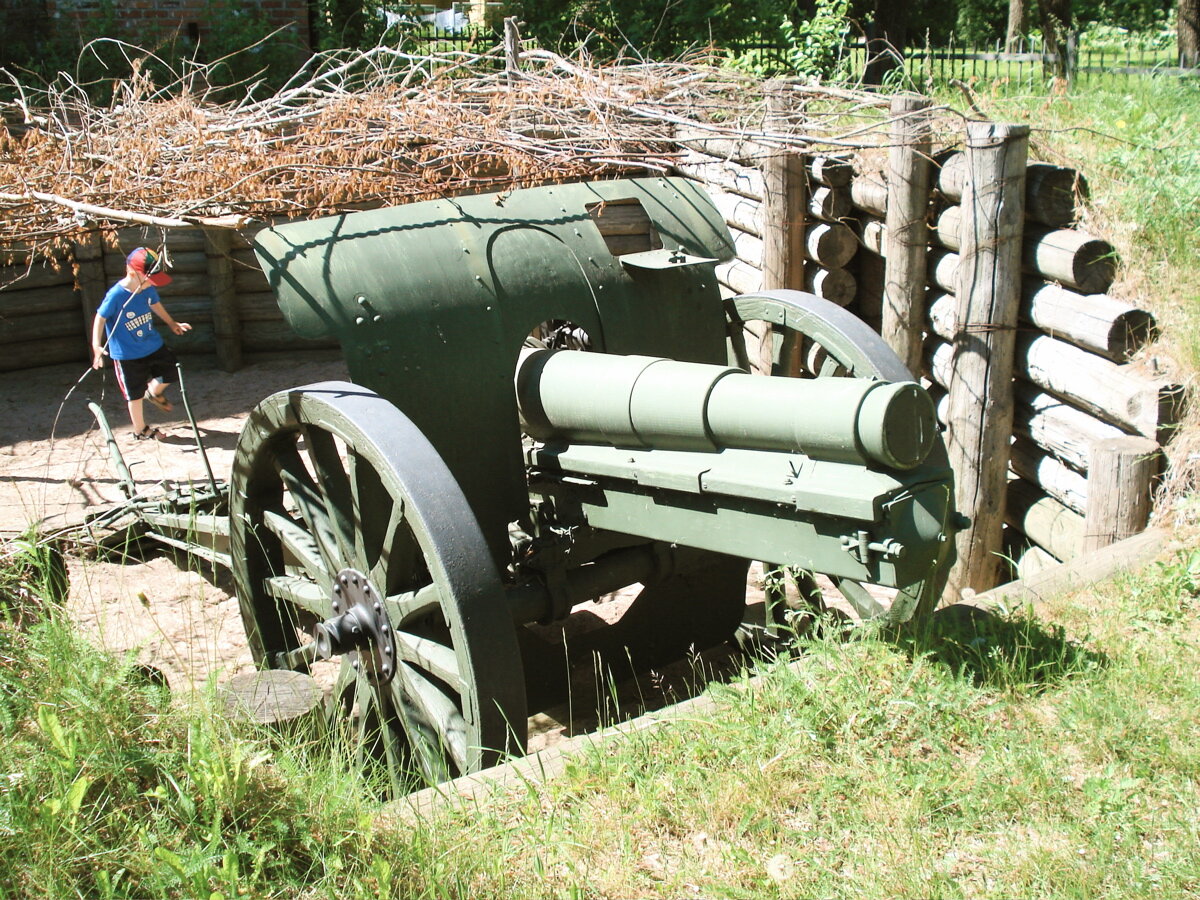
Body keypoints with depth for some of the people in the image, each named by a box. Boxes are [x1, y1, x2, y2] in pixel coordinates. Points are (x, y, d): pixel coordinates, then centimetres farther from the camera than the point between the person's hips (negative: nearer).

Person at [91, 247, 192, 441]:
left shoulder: (149, 289, -8)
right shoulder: (116, 296, -26)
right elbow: (100, 318, -16)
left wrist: (172, 324, 26)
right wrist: (97, 346, -25)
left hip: (153, 346, 5)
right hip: (127, 355, -5)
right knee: (135, 394, 8)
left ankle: (154, 392, 45)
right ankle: (140, 430, 29)